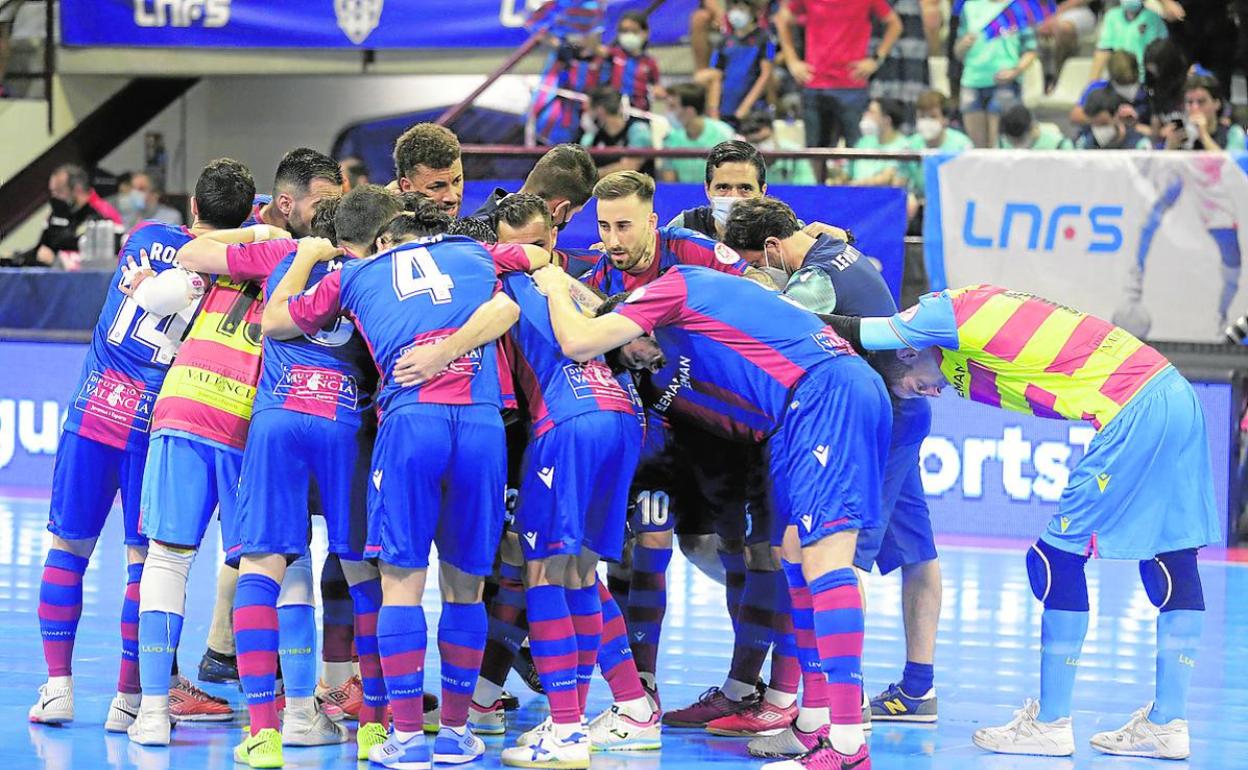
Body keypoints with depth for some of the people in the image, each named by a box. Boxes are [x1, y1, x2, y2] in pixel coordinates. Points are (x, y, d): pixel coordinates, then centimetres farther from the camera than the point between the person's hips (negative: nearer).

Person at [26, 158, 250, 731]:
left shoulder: (145, 239, 5)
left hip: (92, 409, 2)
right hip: (154, 425, -2)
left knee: (68, 545, 11)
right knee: (145, 557, 4)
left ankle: (57, 686, 10)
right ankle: (129, 698, 3)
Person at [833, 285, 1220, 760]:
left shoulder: (945, 315, -5)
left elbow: (849, 333, -5)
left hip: (1136, 411, -10)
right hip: (1177, 398, 10)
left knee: (1060, 557, -1)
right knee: (1171, 557, 11)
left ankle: (1050, 724, 4)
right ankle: (1167, 723, 15)